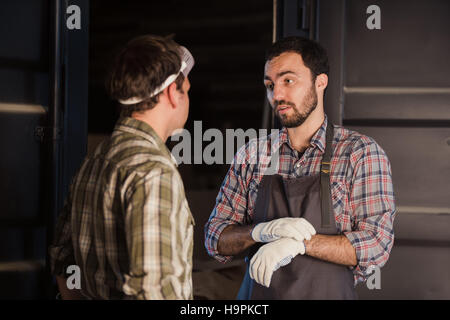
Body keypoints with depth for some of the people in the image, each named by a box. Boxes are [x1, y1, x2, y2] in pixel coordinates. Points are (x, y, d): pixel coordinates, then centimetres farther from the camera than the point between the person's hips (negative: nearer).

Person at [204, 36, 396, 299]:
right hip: (257, 295, 3)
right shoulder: (251, 156, 2)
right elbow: (216, 241, 1)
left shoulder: (361, 153, -7)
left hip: (328, 293, -2)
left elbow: (376, 245, -14)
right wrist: (262, 231, -18)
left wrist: (299, 242, -23)